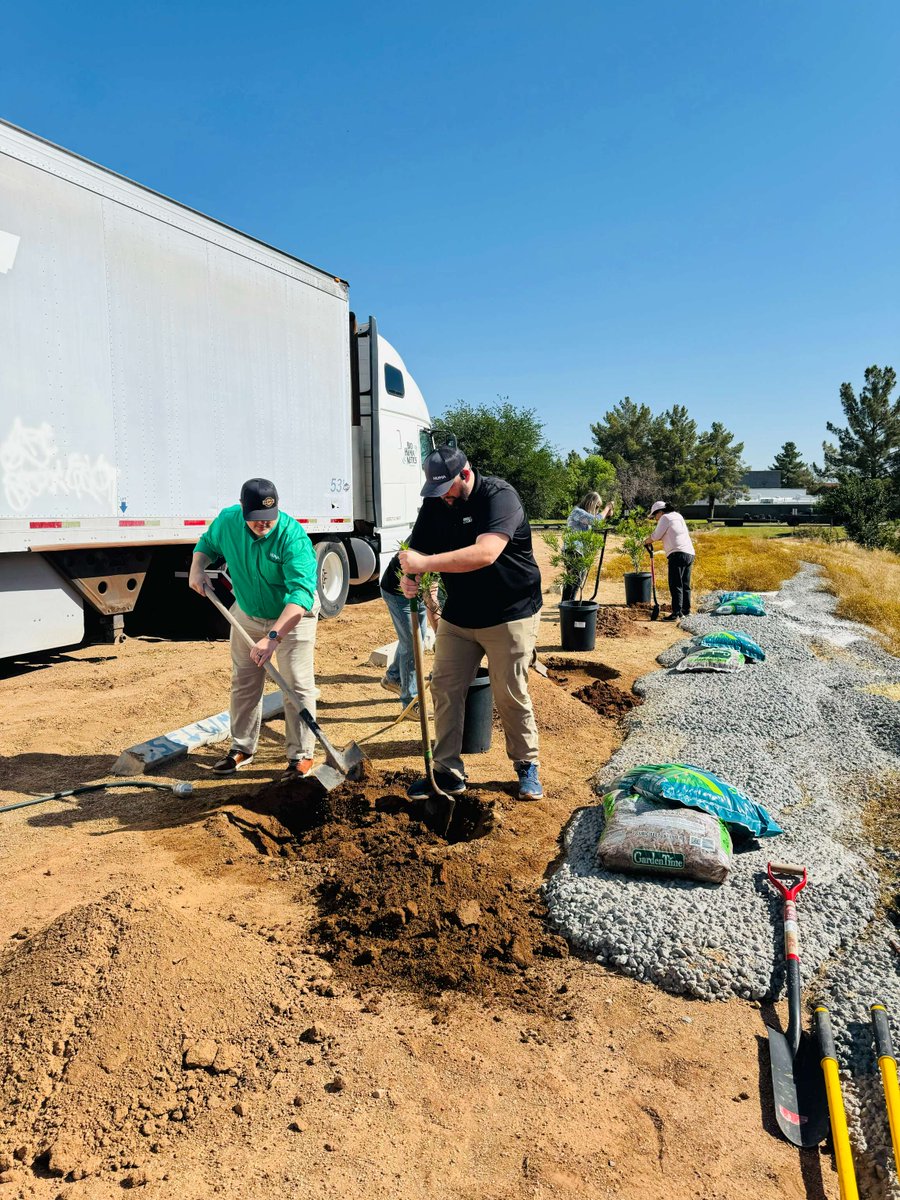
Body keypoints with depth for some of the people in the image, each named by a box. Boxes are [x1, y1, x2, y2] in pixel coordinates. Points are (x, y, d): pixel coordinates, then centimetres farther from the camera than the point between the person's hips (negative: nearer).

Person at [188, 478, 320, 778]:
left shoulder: (293, 536, -33)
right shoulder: (227, 521, -15)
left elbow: (301, 592, -41)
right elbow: (207, 544, 9)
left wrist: (274, 636, -49)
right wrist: (197, 568, -12)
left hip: (293, 617, -5)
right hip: (247, 614, 5)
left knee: (297, 686, -4)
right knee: (243, 684, 12)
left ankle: (301, 755, 9)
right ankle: (242, 748, 28)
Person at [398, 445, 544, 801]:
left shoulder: (499, 496, -19)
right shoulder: (435, 504, 3)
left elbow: (486, 553, -34)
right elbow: (419, 551, 4)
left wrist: (426, 563, -35)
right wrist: (410, 576, -20)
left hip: (510, 614, -6)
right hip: (458, 615, 6)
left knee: (511, 695, -1)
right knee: (444, 689, 3)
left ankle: (527, 767, 20)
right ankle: (448, 772, 14)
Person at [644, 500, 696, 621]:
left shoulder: (665, 518, -4)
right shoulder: (678, 516, 23)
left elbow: (656, 536, -6)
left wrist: (647, 542, 10)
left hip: (678, 554, -9)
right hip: (690, 553, 9)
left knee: (675, 585, -8)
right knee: (685, 585, 13)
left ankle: (676, 613, -10)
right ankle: (685, 611, 17)